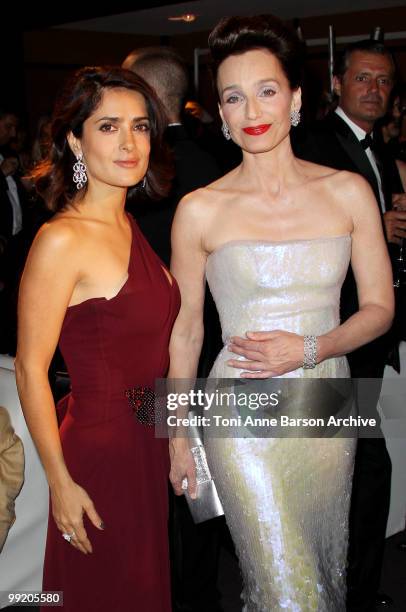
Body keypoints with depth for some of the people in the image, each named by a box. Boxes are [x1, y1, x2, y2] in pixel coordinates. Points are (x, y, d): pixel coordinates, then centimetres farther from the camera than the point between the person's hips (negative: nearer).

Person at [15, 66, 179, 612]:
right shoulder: (62, 240, -20)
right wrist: (61, 483, -15)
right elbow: (30, 371, -18)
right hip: (99, 452, -7)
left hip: (149, 444, 8)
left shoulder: (133, 228, 6)